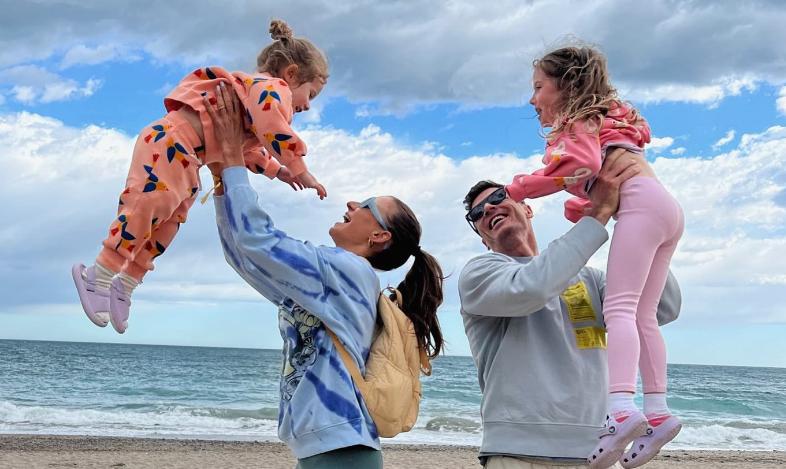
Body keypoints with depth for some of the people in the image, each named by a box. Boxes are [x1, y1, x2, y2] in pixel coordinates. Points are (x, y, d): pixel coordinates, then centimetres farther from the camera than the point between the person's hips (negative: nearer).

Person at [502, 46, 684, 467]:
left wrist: (517, 189, -10)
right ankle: (657, 410, 5)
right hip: (666, 209, 10)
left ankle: (622, 406, -37)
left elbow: (580, 164, -16)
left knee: (619, 306, -21)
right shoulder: (600, 119, 34)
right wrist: (582, 207, 13)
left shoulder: (577, 121, 5)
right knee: (642, 315, 10)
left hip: (642, 204, -10)